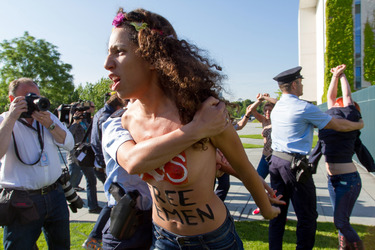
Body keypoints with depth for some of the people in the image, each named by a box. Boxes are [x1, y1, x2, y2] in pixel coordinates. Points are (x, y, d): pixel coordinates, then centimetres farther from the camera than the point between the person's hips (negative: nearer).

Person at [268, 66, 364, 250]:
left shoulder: (276, 108, 10)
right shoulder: (305, 108, -12)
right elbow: (339, 126, -2)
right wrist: (359, 124, 17)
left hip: (276, 161, 8)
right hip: (294, 165, -7)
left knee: (278, 212, 15)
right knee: (307, 217, 7)